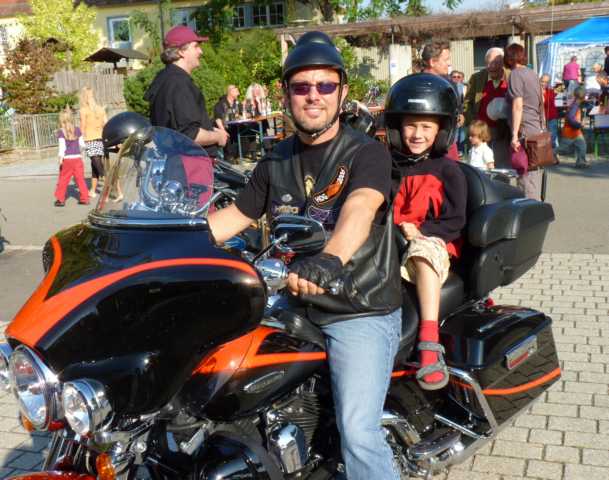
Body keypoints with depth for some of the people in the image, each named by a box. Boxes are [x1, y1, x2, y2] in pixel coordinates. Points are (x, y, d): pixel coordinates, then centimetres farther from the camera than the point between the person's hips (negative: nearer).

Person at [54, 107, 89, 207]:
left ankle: (60, 199, 11)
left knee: (63, 180, 6)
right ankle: (84, 198, 7)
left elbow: (62, 146, -14)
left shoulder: (61, 132, -7)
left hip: (67, 159, -3)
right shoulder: (77, 130, 4)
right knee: (80, 179, 6)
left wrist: (60, 158, -10)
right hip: (77, 158, 3)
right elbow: (82, 145, 8)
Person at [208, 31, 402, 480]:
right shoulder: (277, 160, 12)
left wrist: (329, 261, -48)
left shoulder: (367, 152, -7)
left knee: (359, 434, -19)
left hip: (361, 309, -6)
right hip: (291, 304, 6)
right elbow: (236, 215, 16)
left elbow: (360, 207, -28)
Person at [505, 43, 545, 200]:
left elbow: (518, 105, -16)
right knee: (535, 174, 14)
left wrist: (515, 135, -18)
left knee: (526, 175, -7)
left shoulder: (516, 74, -9)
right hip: (537, 129, 9)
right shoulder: (533, 74, 16)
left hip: (525, 130, -9)